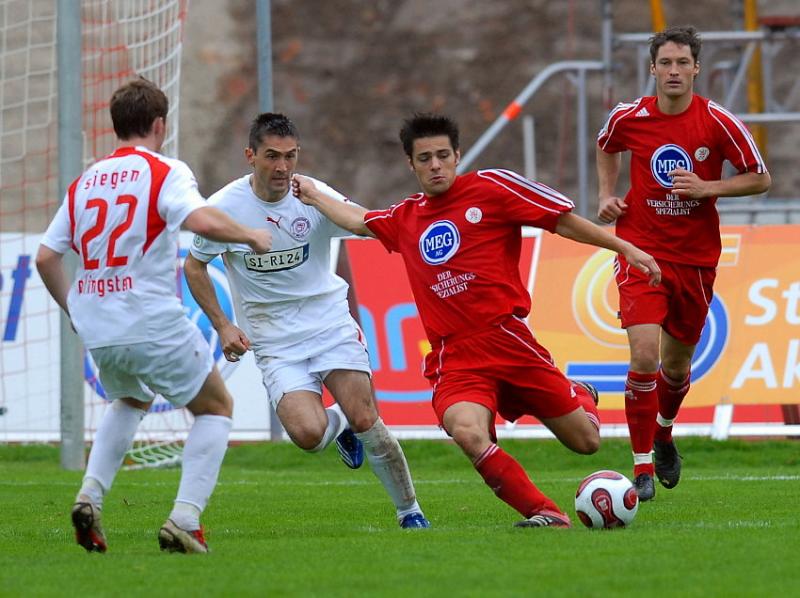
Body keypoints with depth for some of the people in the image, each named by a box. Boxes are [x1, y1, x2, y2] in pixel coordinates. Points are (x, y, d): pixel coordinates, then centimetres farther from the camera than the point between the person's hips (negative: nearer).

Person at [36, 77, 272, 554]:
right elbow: (203, 221, -24)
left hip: (97, 332, 6)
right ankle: (184, 522, -4)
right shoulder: (164, 172, -5)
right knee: (217, 408, 13)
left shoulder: (85, 182, 12)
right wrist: (251, 236, -6)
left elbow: (46, 257, 12)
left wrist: (73, 308, 27)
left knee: (131, 402, 34)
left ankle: (90, 496, 13)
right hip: (154, 324, -6)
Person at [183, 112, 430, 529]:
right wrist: (222, 325, -2)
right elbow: (194, 266, 7)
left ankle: (409, 510, 6)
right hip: (274, 344, 0)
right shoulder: (225, 207, -9)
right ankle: (337, 423, 17)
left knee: (365, 421, -14)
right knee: (308, 434, -21)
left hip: (330, 323, 0)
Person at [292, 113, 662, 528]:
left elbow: (563, 220, 2)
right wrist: (313, 196, 42)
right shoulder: (405, 218, 16)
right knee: (467, 433, -30)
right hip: (452, 355, 2)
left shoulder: (491, 188, 2)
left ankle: (579, 397, 40)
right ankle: (546, 515, -20)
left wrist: (626, 248, -1)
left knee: (586, 442, 2)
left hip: (506, 337, -2)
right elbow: (358, 220, 37)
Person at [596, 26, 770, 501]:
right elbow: (607, 148, 20)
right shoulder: (629, 118, -5)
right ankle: (643, 467, -9)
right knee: (644, 356, -18)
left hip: (696, 257, 1)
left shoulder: (718, 122, -10)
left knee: (677, 363, 14)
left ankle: (664, 434, 47)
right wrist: (607, 195, 6)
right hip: (643, 251, -1)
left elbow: (760, 178, -2)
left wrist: (706, 187, -16)